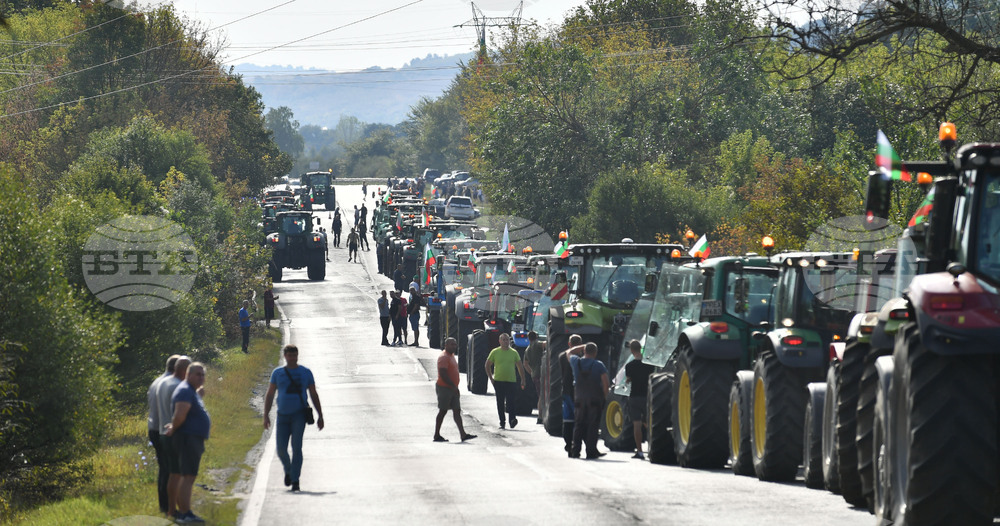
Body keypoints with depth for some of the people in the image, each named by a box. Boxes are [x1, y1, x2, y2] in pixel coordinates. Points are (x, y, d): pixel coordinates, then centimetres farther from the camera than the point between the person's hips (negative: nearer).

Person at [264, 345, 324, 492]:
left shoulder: (305, 373, 6)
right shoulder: (278, 373, 8)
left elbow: (314, 395, 11)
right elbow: (269, 395, 9)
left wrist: (320, 416, 6)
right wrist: (266, 415, -1)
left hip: (299, 414, -2)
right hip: (283, 415, 2)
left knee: (296, 446, -16)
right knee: (281, 450, -2)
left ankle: (295, 480, -14)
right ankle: (288, 470, 29)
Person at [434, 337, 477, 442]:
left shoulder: (451, 356, 17)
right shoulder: (444, 357, -14)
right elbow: (443, 374, -23)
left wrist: (455, 387, 19)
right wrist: (453, 386, -23)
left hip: (452, 389, 10)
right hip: (444, 388, -10)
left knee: (457, 411, 3)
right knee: (442, 411, -4)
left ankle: (463, 434, -2)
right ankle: (437, 435, 3)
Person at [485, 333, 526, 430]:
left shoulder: (514, 353, 6)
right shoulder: (495, 352, 3)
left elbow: (519, 367, 12)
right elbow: (488, 365, 11)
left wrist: (523, 380, 6)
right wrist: (491, 378, 4)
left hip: (511, 381, -1)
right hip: (498, 381, 1)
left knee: (511, 402, -12)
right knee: (500, 403, 5)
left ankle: (512, 420, -15)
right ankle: (502, 423, 12)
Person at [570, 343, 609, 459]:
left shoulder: (576, 362, 3)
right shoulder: (599, 365, -6)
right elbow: (605, 382, -11)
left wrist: (583, 347, 30)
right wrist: (605, 396, 1)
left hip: (580, 398, 3)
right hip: (595, 399, -3)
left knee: (579, 425, 10)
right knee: (593, 425, -1)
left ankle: (575, 451, 6)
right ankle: (591, 452, -4)